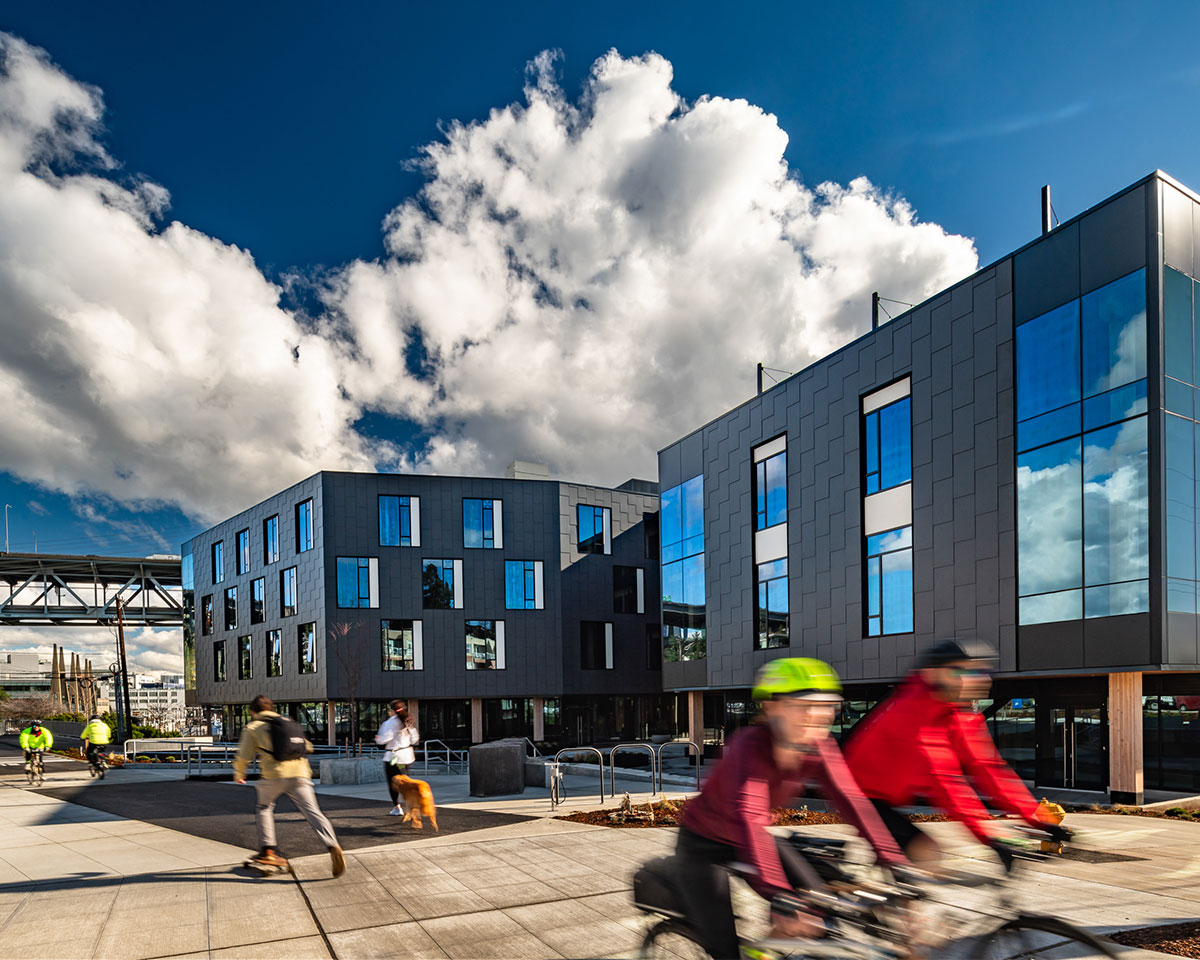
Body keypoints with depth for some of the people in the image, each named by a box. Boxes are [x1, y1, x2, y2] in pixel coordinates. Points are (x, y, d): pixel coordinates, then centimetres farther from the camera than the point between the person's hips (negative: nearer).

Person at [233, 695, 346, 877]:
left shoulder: (253, 728, 13)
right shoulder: (288, 722, 25)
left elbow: (244, 756, 11)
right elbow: (307, 747, 28)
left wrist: (238, 774, 30)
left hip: (275, 774, -2)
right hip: (300, 773, 3)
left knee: (264, 808, 25)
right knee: (312, 811, -7)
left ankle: (266, 850, 23)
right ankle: (333, 846, -26)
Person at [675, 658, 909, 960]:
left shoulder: (818, 747, -18)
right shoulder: (750, 745, -36)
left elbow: (851, 800, -23)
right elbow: (749, 818, -47)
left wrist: (897, 865, -34)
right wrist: (780, 900, -56)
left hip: (750, 839, 6)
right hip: (704, 844, -6)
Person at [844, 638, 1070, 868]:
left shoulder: (965, 717, -2)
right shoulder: (912, 712, -31)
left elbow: (984, 767, -5)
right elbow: (943, 779, -36)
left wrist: (1037, 820, -11)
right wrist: (990, 836, -38)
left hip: (897, 795, 9)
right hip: (865, 796, -9)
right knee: (924, 852, -22)